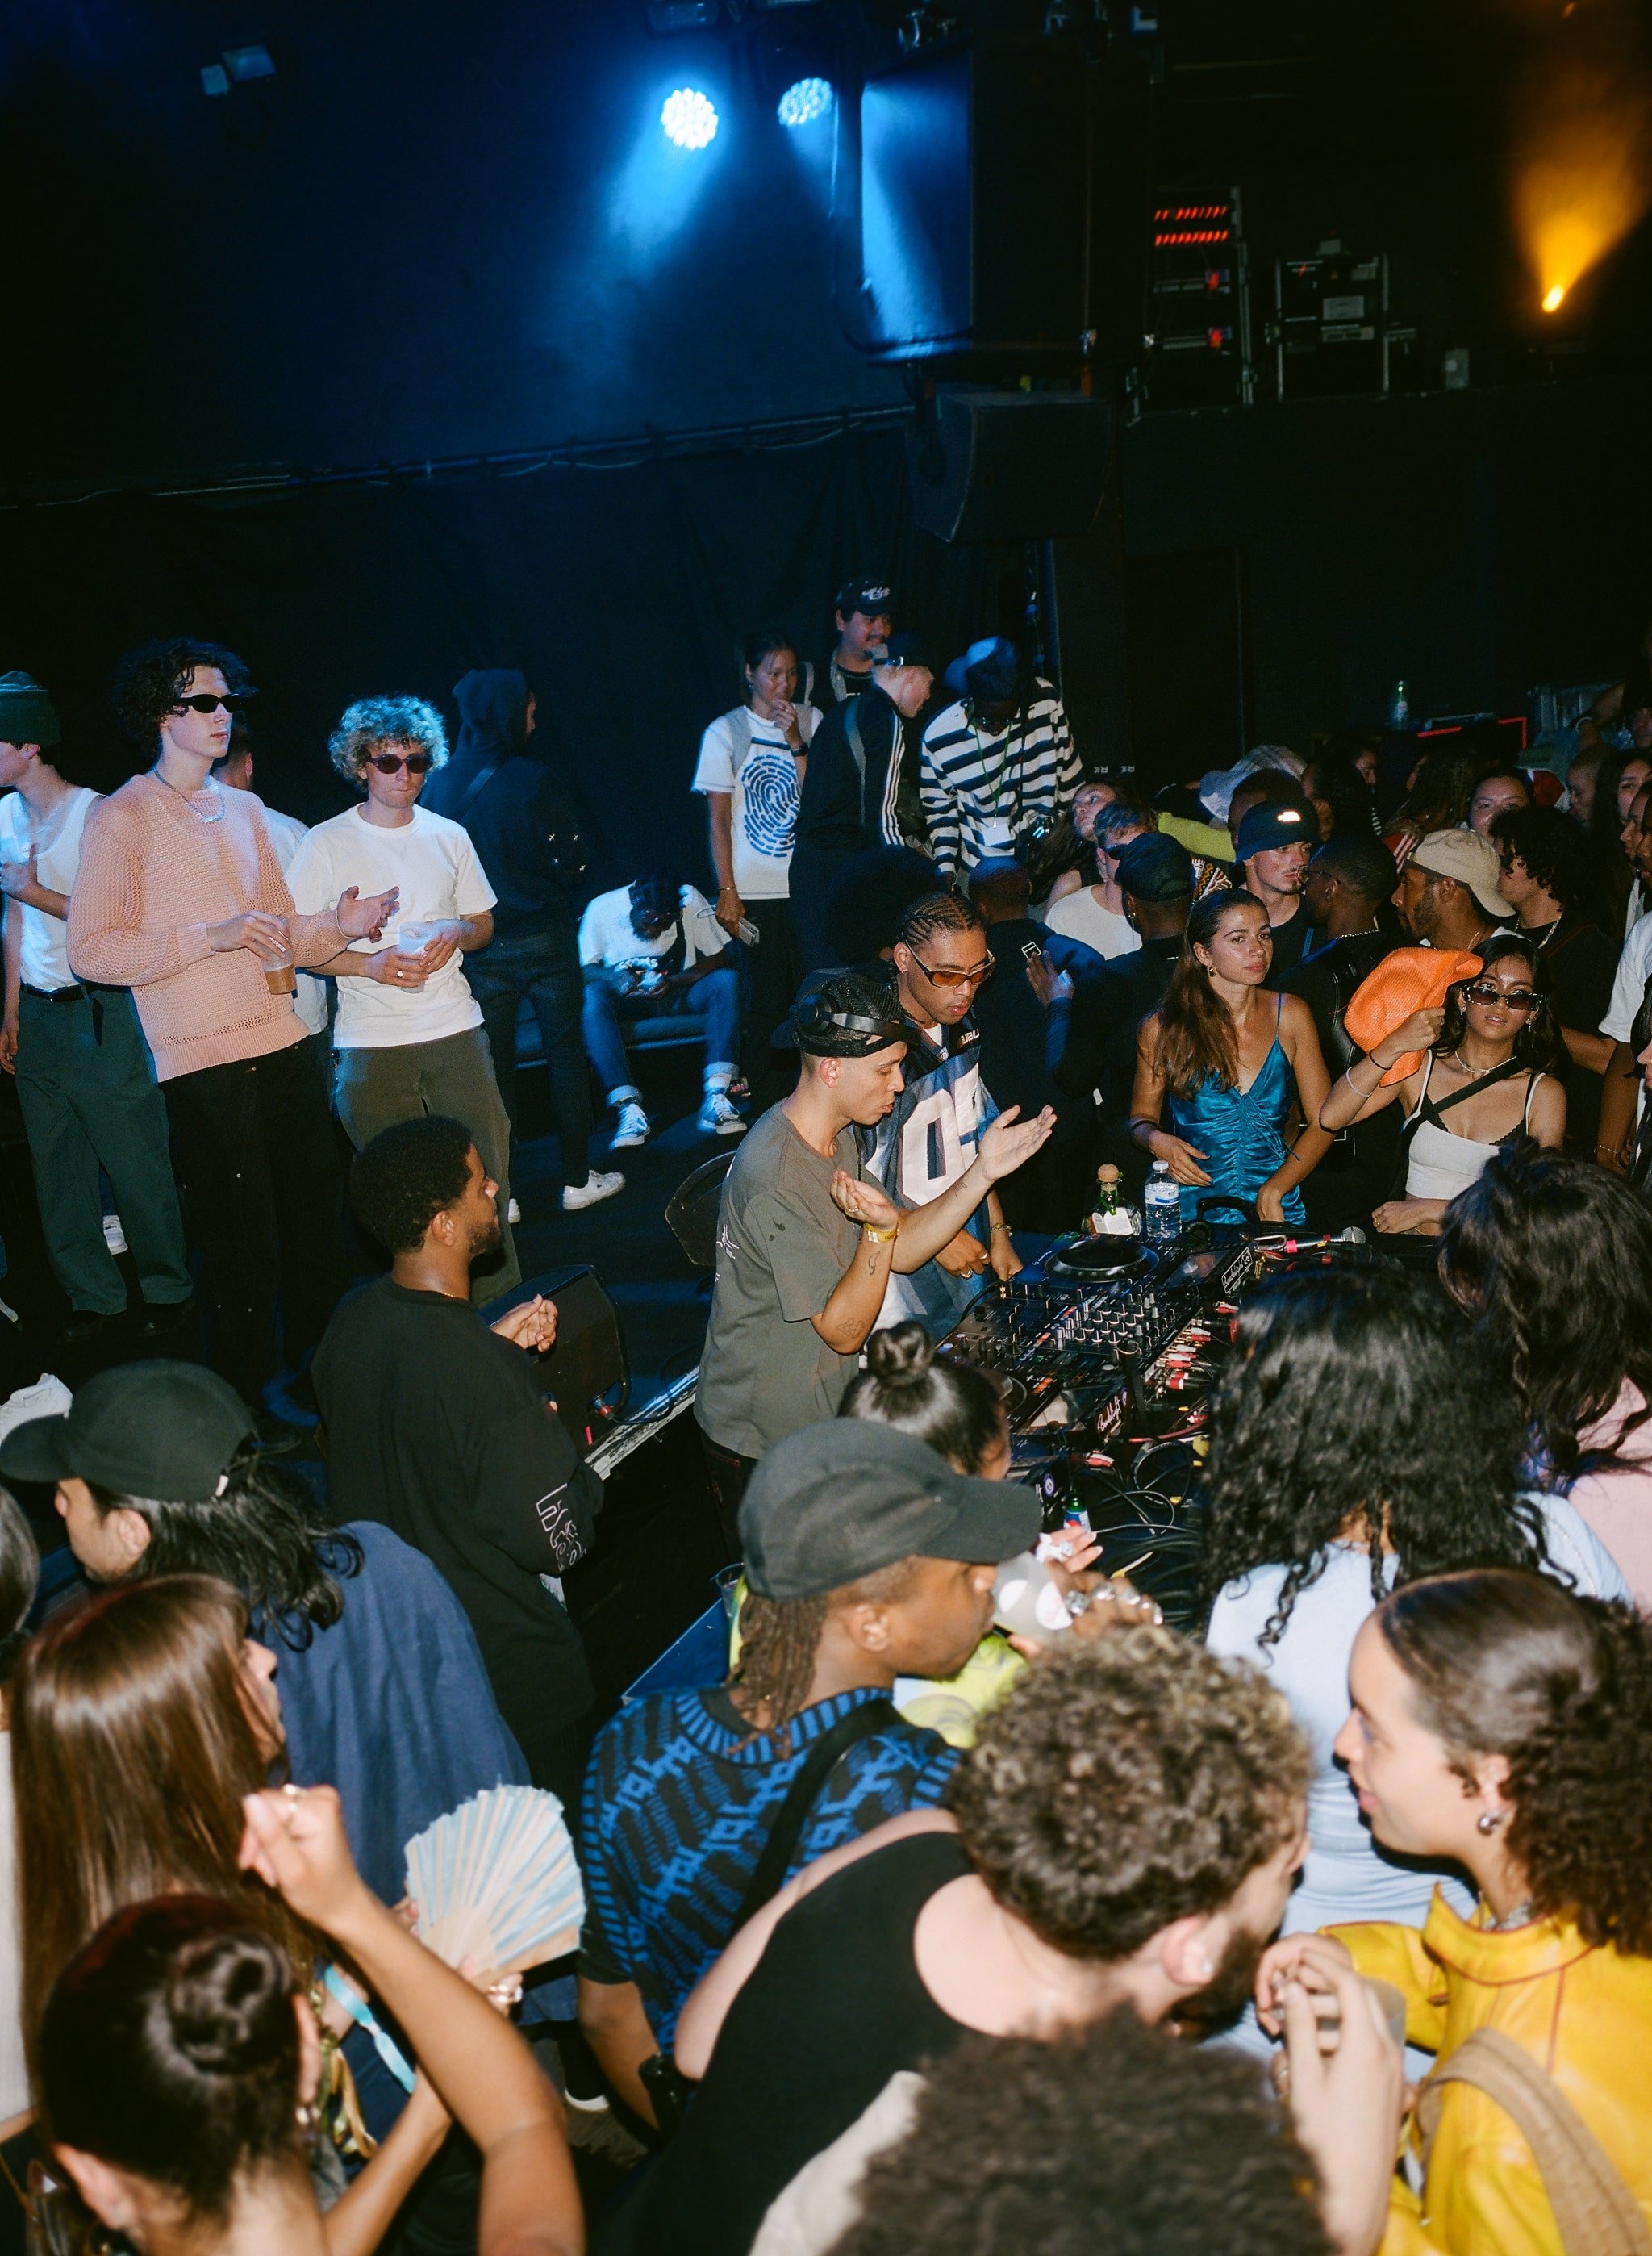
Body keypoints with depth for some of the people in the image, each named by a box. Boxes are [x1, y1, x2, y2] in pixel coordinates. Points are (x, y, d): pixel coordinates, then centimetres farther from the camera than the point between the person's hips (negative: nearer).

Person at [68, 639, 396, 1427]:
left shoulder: (244, 810, 15)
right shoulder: (121, 819, -5)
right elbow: (91, 951, -12)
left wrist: (338, 925, 0)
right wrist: (210, 938, -19)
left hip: (285, 1046, 6)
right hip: (202, 1066, -6)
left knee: (318, 1231, 11)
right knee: (244, 1252, 0)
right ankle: (255, 1414, 16)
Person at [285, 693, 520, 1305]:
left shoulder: (448, 836, 10)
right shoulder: (327, 844, -1)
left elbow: (484, 923, 18)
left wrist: (454, 934, -5)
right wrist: (371, 964, -16)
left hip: (456, 1030, 3)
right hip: (372, 1045, -3)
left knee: (485, 1174, 0)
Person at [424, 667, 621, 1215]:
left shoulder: (438, 785, -4)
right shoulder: (531, 779, -14)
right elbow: (572, 860, -9)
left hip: (479, 948, 3)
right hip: (544, 939, -3)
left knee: (493, 1067, 9)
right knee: (565, 1054, 10)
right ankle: (577, 1179, 16)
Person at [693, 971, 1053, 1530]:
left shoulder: (835, 1137, 1)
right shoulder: (776, 1182, -30)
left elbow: (900, 1252, 1)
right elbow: (845, 1331, -24)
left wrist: (982, 1172, -8)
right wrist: (879, 1230, -39)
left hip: (822, 1415, 9)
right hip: (763, 1445, -9)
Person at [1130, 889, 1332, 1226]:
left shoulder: (1290, 1015, 4)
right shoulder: (1163, 1029, -1)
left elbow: (1322, 1122, 4)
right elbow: (1141, 1118, 12)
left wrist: (1273, 1192, -9)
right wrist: (1157, 1141, -11)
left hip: (1277, 1207, 1)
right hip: (1192, 1207, -1)